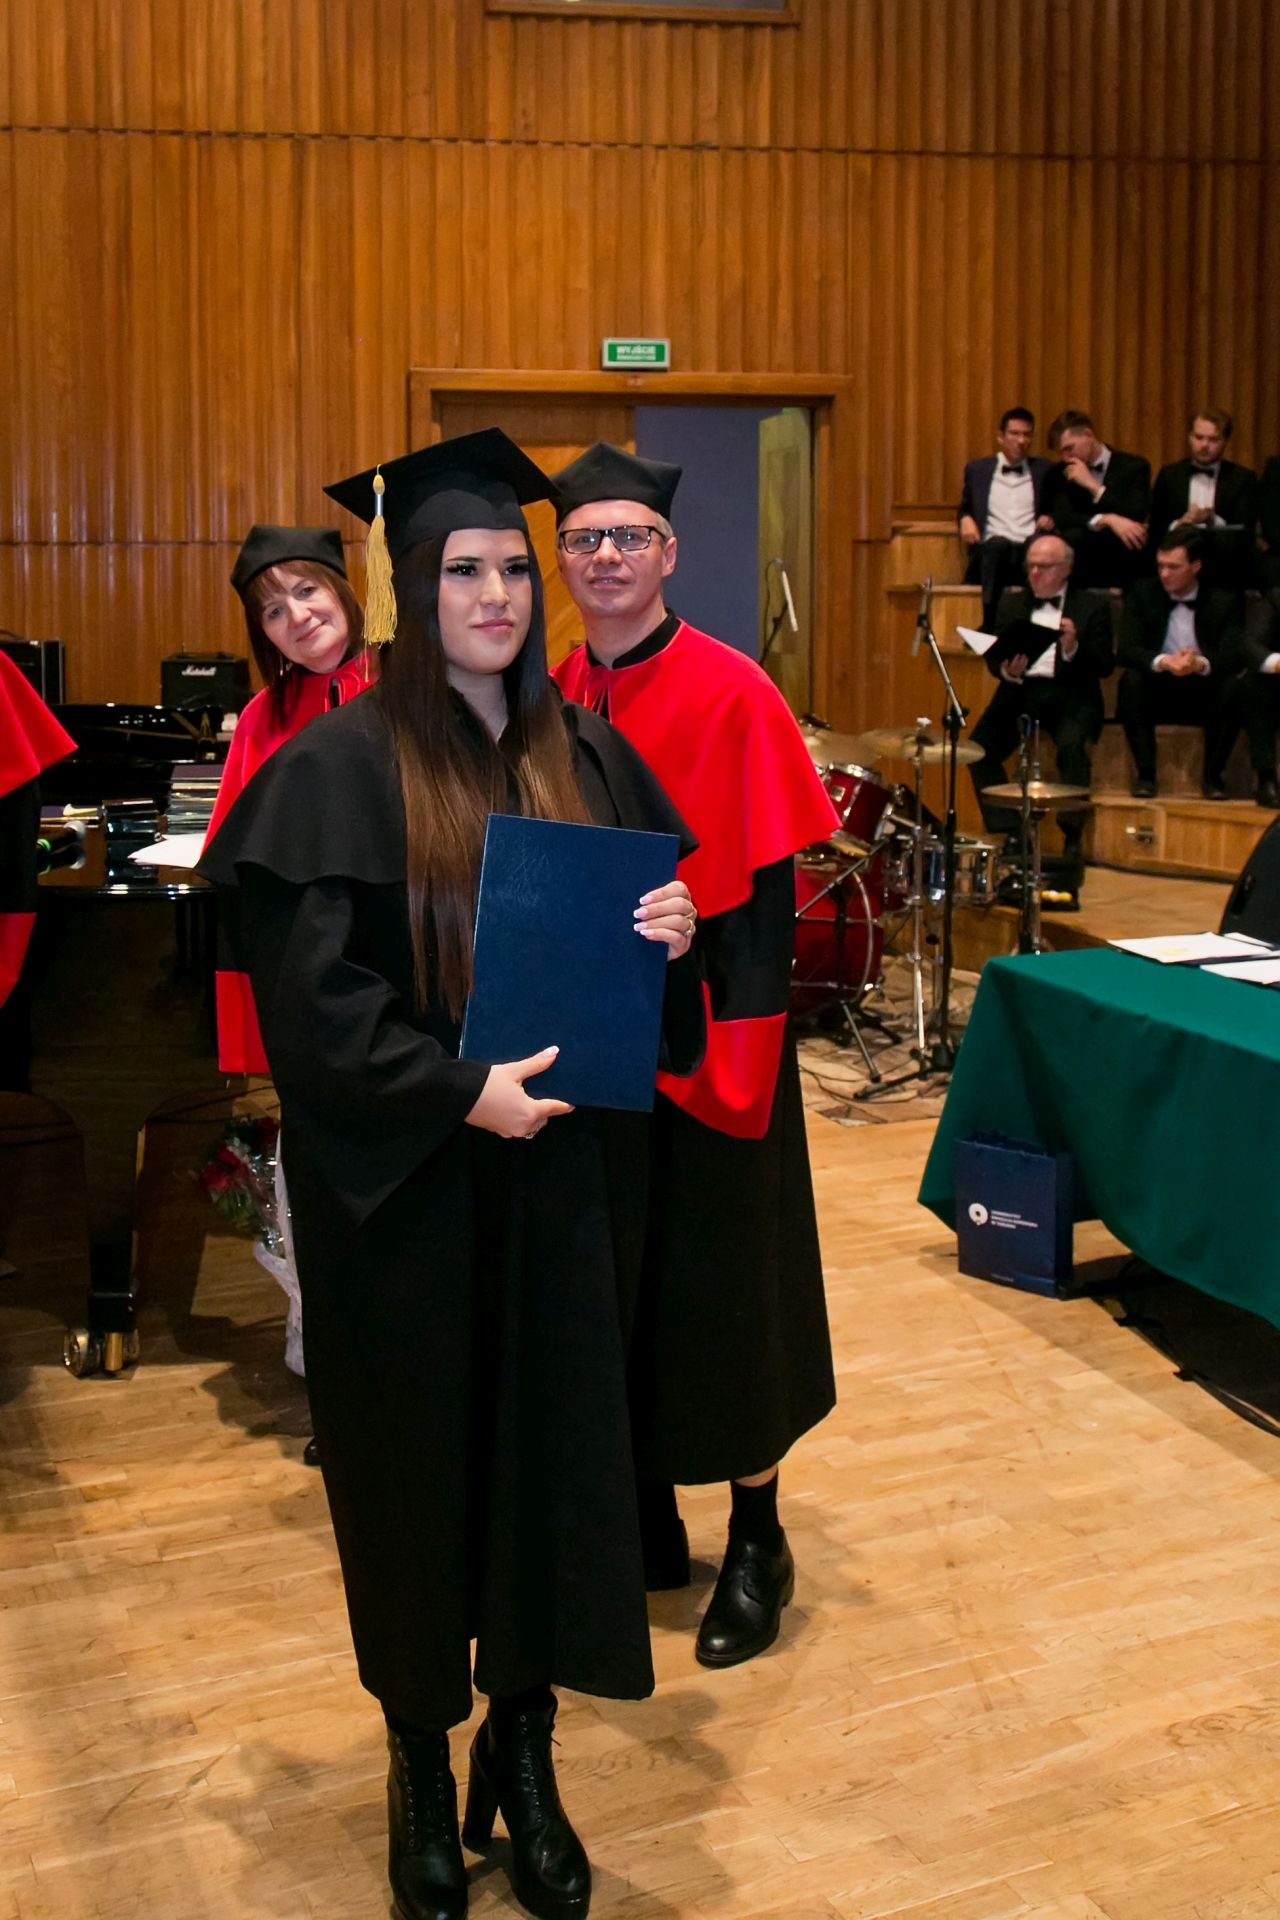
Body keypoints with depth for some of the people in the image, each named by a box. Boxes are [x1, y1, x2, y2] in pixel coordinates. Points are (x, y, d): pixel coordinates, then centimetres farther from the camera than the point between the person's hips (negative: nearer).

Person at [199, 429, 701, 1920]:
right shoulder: (340, 769, -9)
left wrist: (668, 933, -9)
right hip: (405, 1188, -4)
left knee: (554, 1442, 10)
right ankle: (421, 1755, 30)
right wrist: (460, 1089, -22)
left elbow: (650, 913, 14)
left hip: (561, 1175, 4)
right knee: (418, 1458, 9)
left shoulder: (585, 754, 6)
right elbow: (311, 994, -13)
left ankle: (524, 1748, 29)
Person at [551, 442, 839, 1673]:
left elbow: (765, 879, -13)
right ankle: (640, 1524, 32)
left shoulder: (731, 696, -11)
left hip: (697, 1036, -5)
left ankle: (756, 1540, 25)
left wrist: (739, 1039, -19)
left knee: (721, 1280, 7)